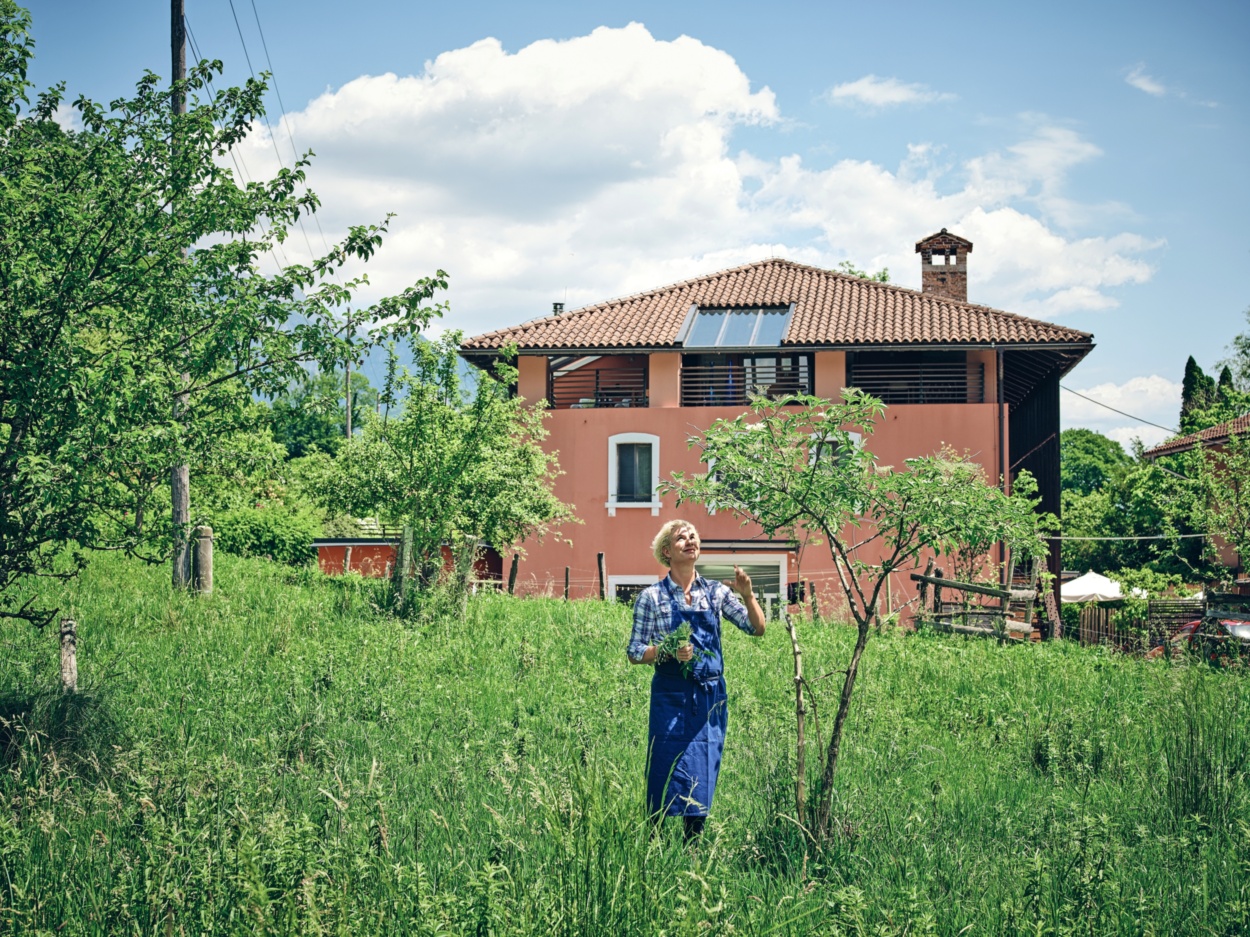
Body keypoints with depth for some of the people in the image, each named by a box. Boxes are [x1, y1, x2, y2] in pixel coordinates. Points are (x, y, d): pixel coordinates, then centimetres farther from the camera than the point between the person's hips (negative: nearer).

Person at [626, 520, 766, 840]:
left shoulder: (716, 592, 6)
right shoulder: (652, 597, -2)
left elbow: (757, 629, 0)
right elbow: (634, 653, -2)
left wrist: (747, 595, -17)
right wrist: (669, 652, -19)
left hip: (710, 697, 3)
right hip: (671, 697, -3)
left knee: (703, 777, 7)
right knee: (667, 778, -3)